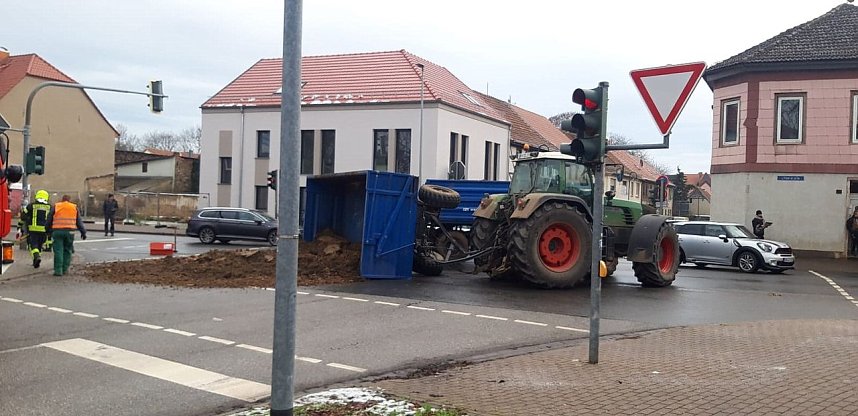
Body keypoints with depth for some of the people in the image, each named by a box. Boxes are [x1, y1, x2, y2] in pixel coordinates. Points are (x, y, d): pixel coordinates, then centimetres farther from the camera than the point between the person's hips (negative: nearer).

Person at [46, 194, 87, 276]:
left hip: (57, 231, -1)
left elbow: (49, 220, 11)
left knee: (58, 251, -1)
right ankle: (65, 269, 12)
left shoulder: (55, 207, 10)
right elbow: (79, 221, 13)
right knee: (67, 250, 12)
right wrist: (83, 232, 17)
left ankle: (58, 270, -4)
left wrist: (49, 231, 20)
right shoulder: (74, 207, 12)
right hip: (69, 232, 1)